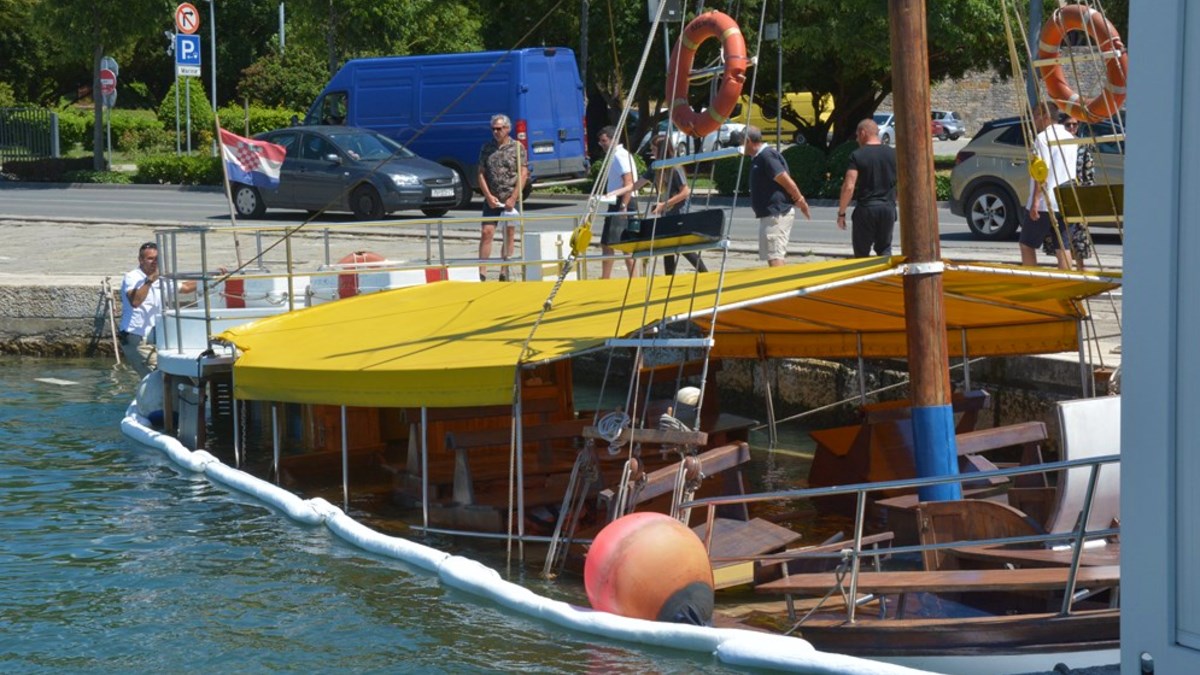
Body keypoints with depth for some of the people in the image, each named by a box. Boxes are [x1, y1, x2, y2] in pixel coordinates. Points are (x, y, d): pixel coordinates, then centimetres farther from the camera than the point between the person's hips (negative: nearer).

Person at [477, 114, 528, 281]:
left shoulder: (517, 148, -1)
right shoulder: (487, 148, 7)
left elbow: (523, 174, -5)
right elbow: (481, 173, 6)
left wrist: (513, 198, -12)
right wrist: (488, 196, -5)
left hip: (510, 200, -1)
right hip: (491, 200, 1)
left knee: (509, 236, 4)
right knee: (486, 233, -8)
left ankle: (504, 273, 11)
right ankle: (482, 273, -9)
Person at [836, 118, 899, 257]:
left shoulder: (857, 156, -9)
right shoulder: (893, 154, 4)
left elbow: (849, 187, -14)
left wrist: (841, 213, -6)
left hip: (865, 209, -4)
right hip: (888, 208, 4)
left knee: (862, 252, 6)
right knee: (884, 249, 15)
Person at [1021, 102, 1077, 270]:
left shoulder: (1043, 137, -10)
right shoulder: (1068, 137, 15)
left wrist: (1036, 200, -19)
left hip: (1044, 204, -7)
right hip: (1064, 203, 7)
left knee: (1027, 245, 5)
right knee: (1062, 248, 3)